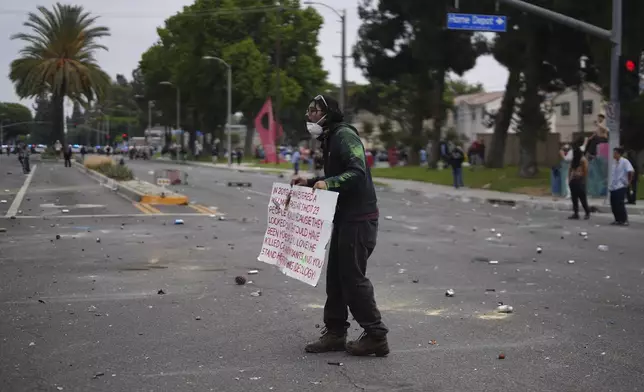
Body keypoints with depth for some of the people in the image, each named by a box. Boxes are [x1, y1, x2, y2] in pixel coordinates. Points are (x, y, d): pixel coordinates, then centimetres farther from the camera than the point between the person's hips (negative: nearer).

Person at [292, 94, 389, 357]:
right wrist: (310, 182, 13)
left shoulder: (344, 135, -13)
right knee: (336, 276, 12)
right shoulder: (329, 139, 18)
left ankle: (375, 336, 1)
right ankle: (335, 333, 18)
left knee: (353, 276, -6)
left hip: (359, 218, -10)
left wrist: (328, 183, -33)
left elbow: (357, 172, -25)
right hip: (344, 217, 10)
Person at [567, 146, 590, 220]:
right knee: (574, 198, 6)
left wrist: (583, 181, -12)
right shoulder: (573, 160, 14)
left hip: (580, 181, -7)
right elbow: (570, 170, 16)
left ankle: (587, 213, 6)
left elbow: (586, 171, -11)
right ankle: (575, 213, 10)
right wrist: (569, 179, 8)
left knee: (582, 198, -5)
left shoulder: (583, 160, -8)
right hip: (573, 180, 7)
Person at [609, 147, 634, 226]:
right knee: (613, 204, 7)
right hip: (613, 187, 8)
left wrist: (629, 181, -12)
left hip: (621, 187, -8)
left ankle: (624, 220, -2)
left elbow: (631, 171, -18)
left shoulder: (624, 162, -10)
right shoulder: (615, 163, 13)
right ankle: (618, 220, 17)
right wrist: (611, 184, 15)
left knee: (619, 204, -10)